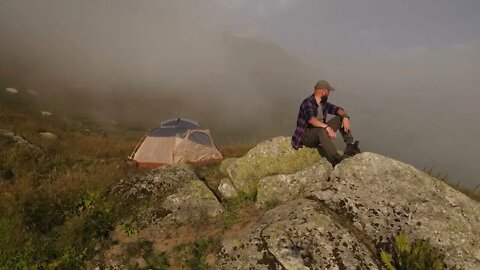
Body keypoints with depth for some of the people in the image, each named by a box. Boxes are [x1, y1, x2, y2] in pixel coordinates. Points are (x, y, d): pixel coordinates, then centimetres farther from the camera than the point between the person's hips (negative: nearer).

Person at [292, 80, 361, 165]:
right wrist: (327, 127, -46)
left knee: (340, 118, -1)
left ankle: (350, 145, -9)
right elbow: (311, 119, -35)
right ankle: (336, 159, -47)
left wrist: (345, 117, -15)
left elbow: (338, 109, 8)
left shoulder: (323, 103, 8)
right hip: (306, 136, -8)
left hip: (320, 132, 8)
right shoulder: (307, 102, -18)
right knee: (322, 130, -40)